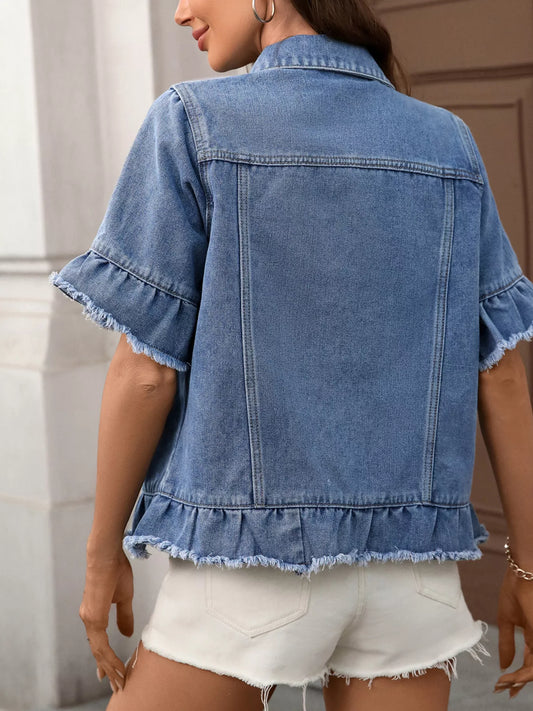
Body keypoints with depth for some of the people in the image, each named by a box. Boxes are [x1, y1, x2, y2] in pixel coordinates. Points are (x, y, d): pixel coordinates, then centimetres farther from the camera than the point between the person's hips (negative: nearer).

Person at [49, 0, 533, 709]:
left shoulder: (191, 125, -7)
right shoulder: (450, 144, 5)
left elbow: (144, 372, -8)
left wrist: (103, 555, 3)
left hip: (253, 551, -4)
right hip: (408, 561, 4)